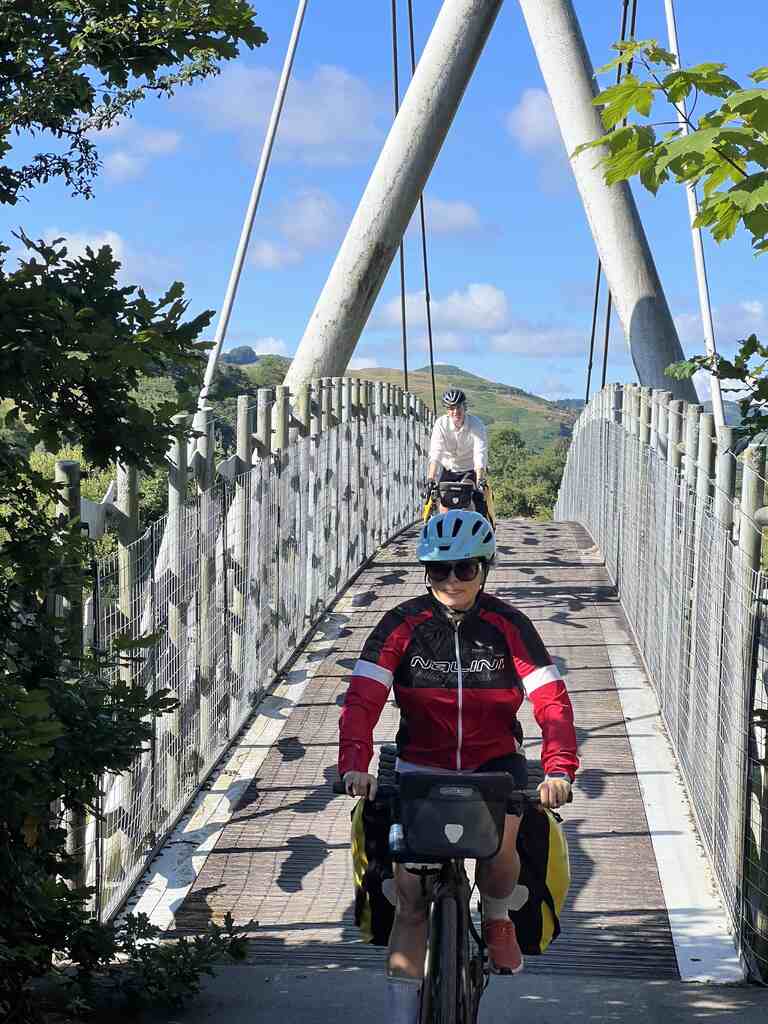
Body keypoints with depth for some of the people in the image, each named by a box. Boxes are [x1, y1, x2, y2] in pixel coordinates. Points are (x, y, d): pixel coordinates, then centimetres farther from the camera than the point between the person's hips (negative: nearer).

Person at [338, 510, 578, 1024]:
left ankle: (498, 917, 5)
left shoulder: (509, 625, -8)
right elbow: (362, 698, -16)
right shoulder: (403, 624, -9)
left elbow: (552, 700, -14)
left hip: (494, 763, 0)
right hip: (421, 767, 1)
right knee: (411, 899, -7)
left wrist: (559, 769, -30)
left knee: (498, 845, -30)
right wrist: (354, 766, -32)